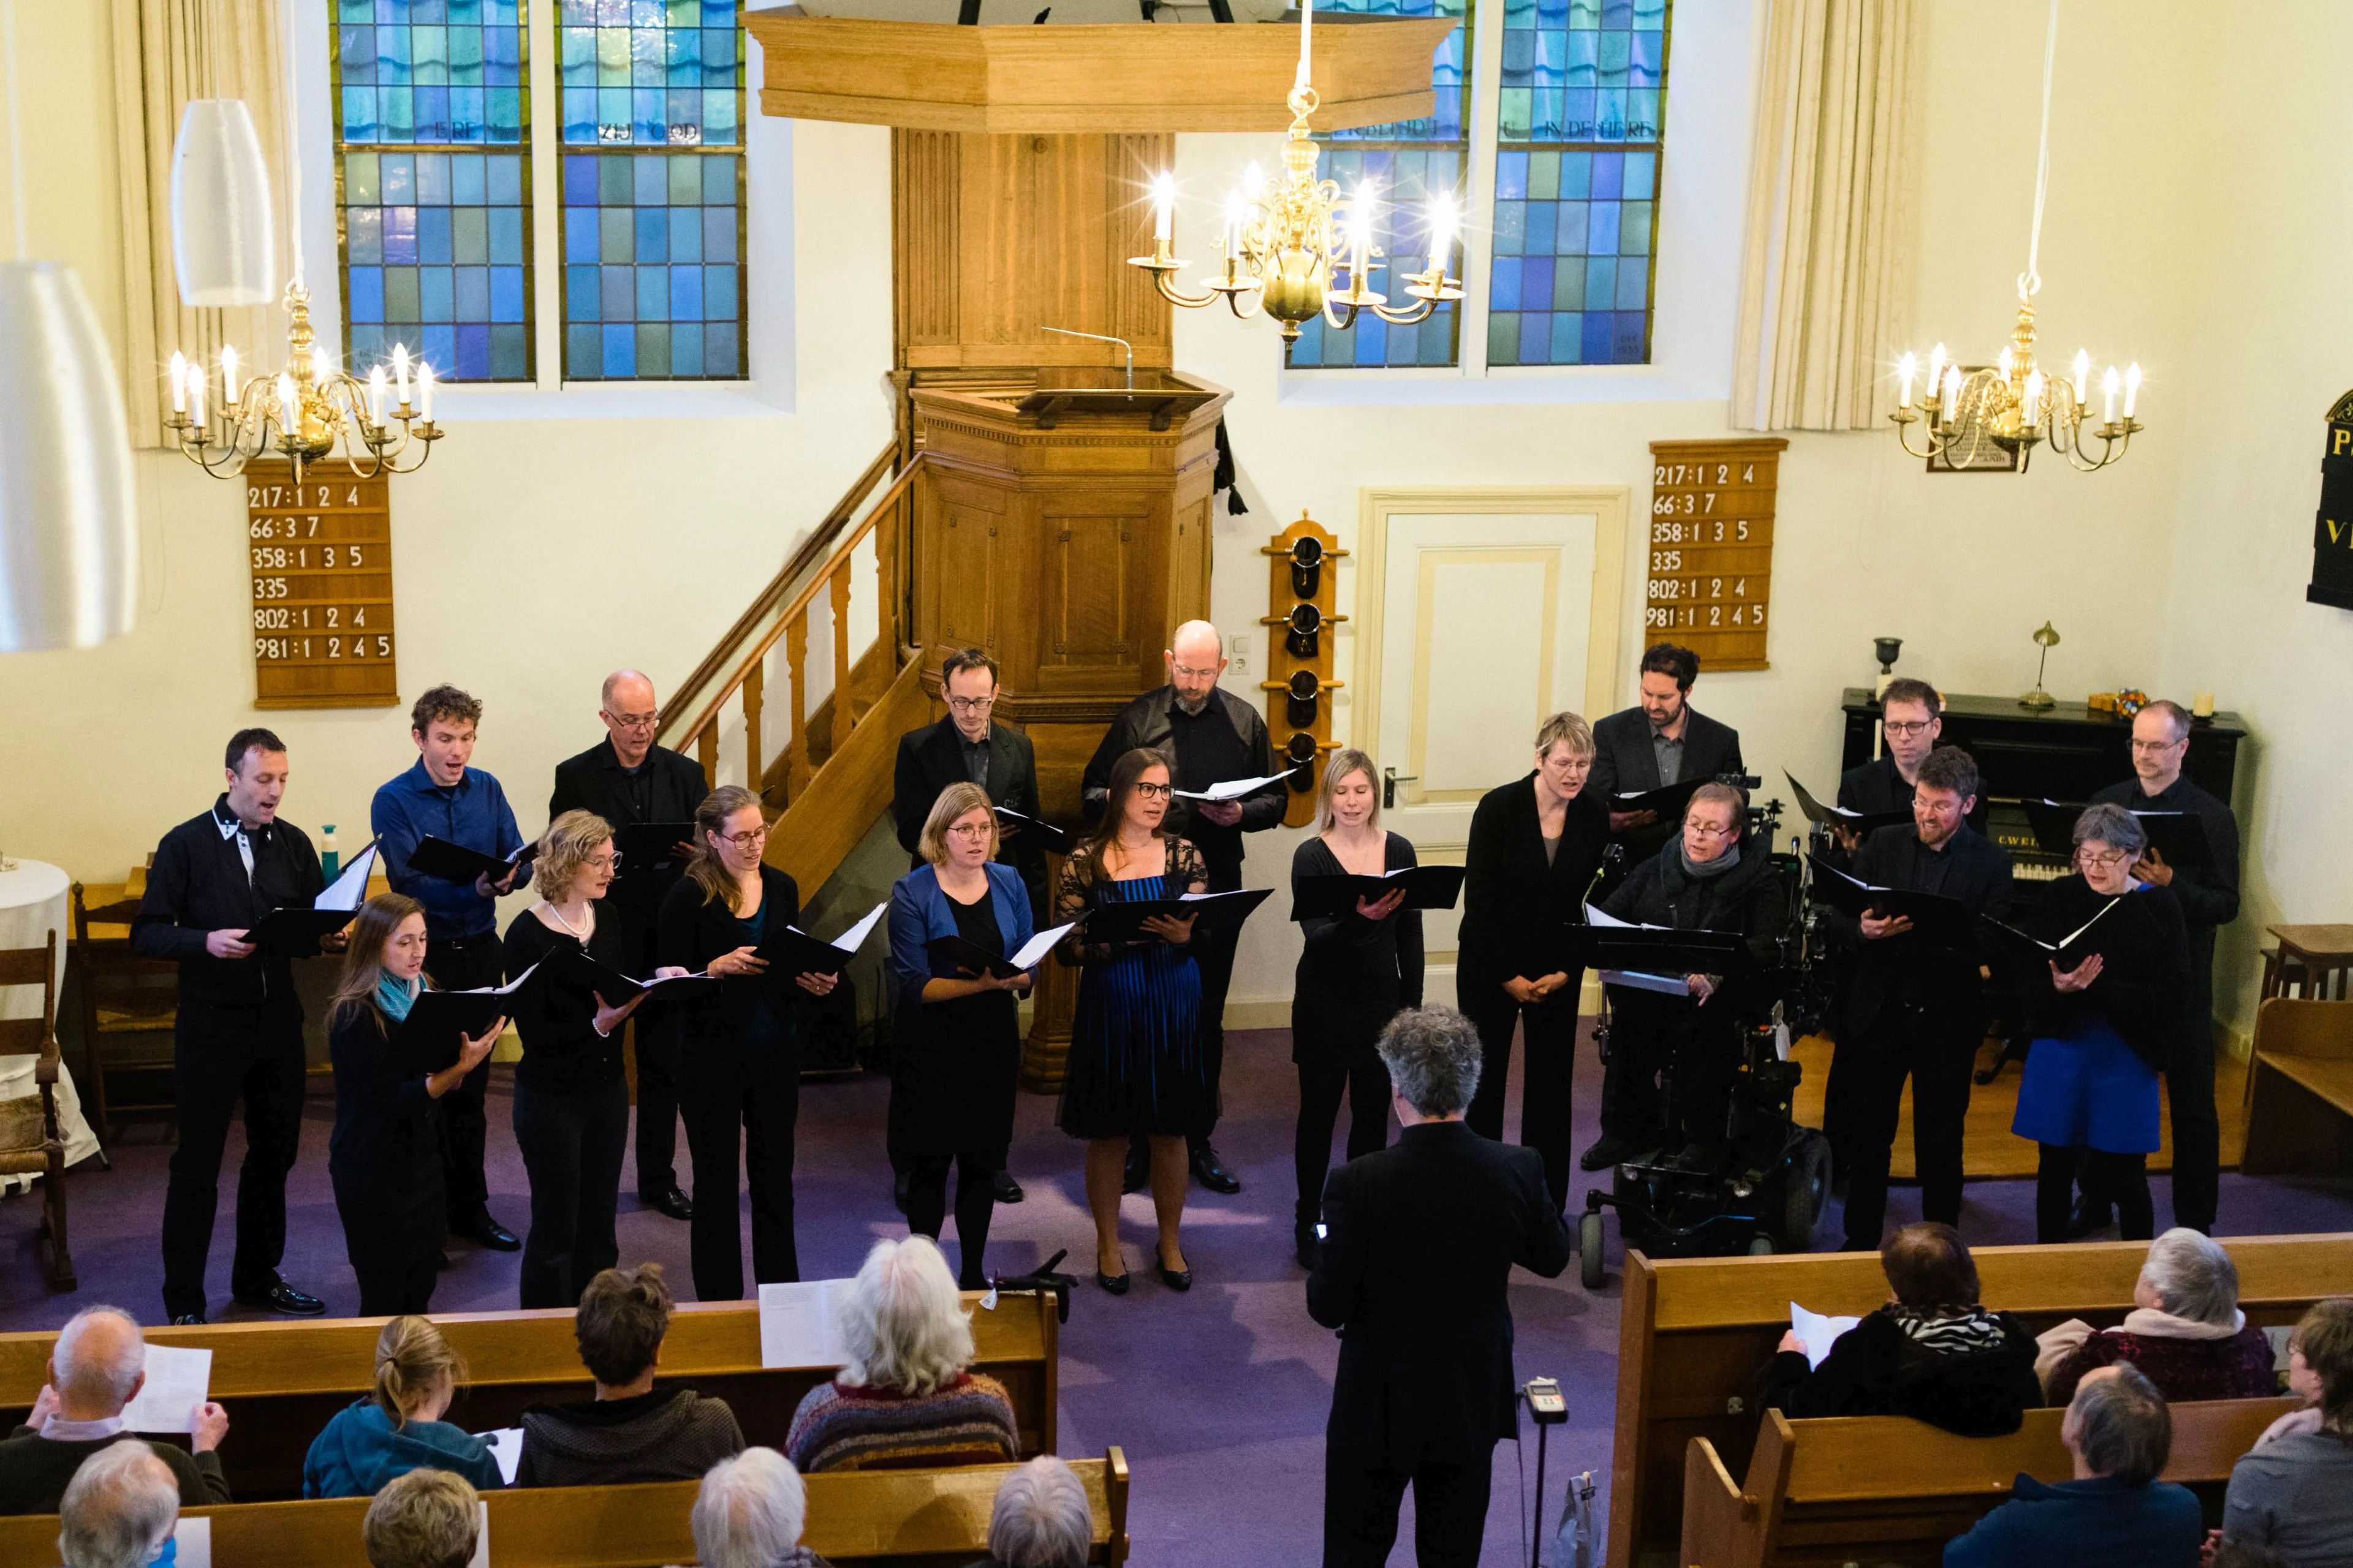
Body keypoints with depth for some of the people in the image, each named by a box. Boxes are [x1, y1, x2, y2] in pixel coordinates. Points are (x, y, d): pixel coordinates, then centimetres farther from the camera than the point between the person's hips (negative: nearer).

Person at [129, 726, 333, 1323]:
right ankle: (183, 1302, 9)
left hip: (279, 1020, 5)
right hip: (211, 1023, -5)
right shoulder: (185, 845, -7)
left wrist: (329, 935, -12)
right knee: (197, 1162, 1)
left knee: (274, 1153, 14)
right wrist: (206, 941, -24)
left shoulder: (294, 844, 6)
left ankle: (258, 1277, 30)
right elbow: (146, 935, -7)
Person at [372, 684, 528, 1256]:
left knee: (471, 1087, 12)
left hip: (480, 947, 4)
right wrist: (474, 891, -32)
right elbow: (409, 882, -16)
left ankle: (470, 1207, 22)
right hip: (425, 952, -4)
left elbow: (517, 856, 3)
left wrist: (510, 875, -22)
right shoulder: (393, 801, -8)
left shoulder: (487, 790, 5)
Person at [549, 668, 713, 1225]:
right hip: (602, 937, -2)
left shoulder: (685, 773, 7)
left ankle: (658, 1180, 20)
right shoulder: (576, 776, 0)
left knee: (663, 1063, 9)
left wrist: (698, 851, -13)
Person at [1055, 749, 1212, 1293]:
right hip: (1110, 1006, -2)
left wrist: (1184, 935, -21)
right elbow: (1066, 946, -7)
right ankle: (1108, 1245, 23)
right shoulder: (1084, 862, -4)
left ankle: (1170, 1243, 26)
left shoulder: (1185, 855, 3)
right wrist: (1123, 936, -22)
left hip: (1174, 1006, 2)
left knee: (1171, 1131, 9)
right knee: (1109, 1132, 6)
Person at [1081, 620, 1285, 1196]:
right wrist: (1113, 799, -16)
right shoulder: (1137, 719, 1)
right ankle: (1137, 1142, 13)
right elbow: (1091, 791, 6)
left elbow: (1275, 800, 10)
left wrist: (1242, 814, -11)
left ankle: (1198, 1141, 20)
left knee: (1206, 1018, 9)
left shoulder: (1245, 722, 5)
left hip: (1217, 888, 1)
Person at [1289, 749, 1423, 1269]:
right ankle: (1309, 1221, 16)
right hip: (1324, 1005, -3)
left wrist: (1413, 1006, 5)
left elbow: (1411, 937, 7)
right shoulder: (1311, 856, -8)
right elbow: (1314, 935, -19)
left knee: (1373, 1111, 8)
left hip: (1382, 1001, 3)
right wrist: (1358, 919, -37)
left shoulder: (1398, 851, 1)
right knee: (1319, 1110, 6)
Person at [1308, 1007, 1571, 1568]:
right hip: (1474, 1399, 3)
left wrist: (1325, 1266, 5)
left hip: (1378, 1405, -2)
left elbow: (1328, 1308, -16)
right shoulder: (1519, 1170, -16)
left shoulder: (1356, 1184, -24)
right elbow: (1553, 1260, 3)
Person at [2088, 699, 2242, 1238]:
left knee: (2192, 1104, 6)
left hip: (2180, 978, -3)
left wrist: (2170, 885, -27)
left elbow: (2226, 906, -11)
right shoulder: (2107, 802, 3)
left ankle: (2195, 1221, 18)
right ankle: (2096, 1204, 30)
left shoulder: (2212, 816, -8)